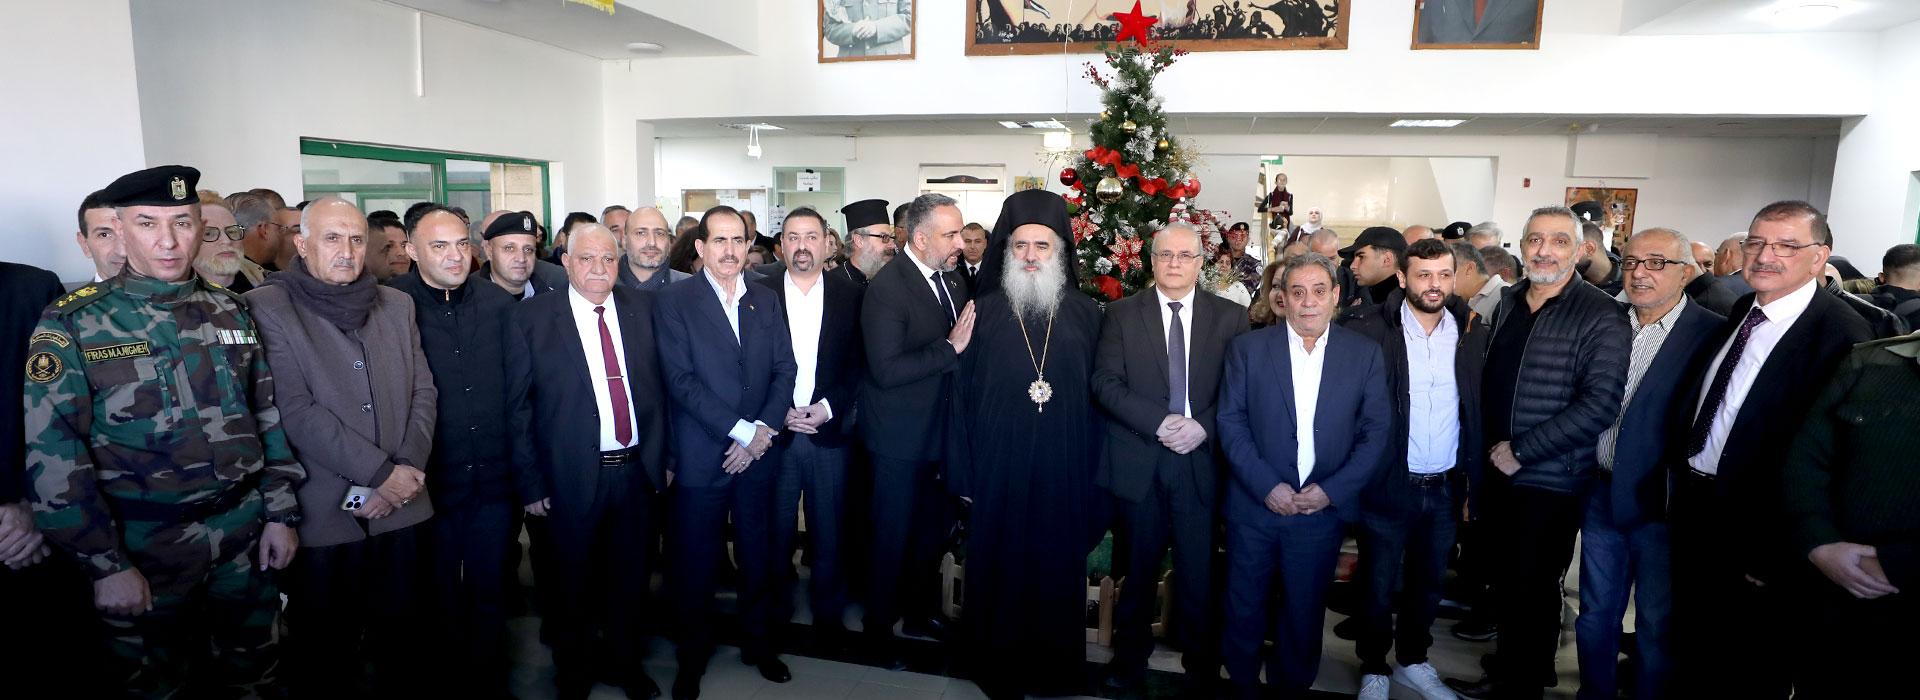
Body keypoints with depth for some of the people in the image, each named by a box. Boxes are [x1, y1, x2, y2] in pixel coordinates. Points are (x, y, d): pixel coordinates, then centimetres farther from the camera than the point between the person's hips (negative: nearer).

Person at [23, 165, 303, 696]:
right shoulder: (73, 324, -8)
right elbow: (53, 457, -11)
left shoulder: (231, 312, 4)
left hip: (245, 535, 3)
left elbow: (269, 417, 8)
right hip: (143, 547, -3)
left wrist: (281, 513, 4)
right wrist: (105, 566, -13)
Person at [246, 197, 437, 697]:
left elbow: (423, 391, 6)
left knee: (401, 635, 15)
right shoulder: (267, 308, -6)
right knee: (322, 649, 12)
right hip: (324, 516, -3)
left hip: (401, 506, 4)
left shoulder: (397, 305, 8)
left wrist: (407, 469, -7)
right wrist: (380, 473, -15)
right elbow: (297, 412, -14)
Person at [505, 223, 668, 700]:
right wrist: (531, 482, -8)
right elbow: (517, 406, -6)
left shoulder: (642, 308, 3)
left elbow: (658, 386, 6)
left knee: (630, 579, 17)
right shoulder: (531, 317, -5)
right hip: (572, 477, -2)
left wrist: (663, 456, 3)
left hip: (638, 471, 3)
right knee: (572, 584, 15)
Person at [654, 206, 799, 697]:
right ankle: (693, 657, 29)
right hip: (701, 458, -3)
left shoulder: (767, 301, 9)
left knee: (758, 557, 14)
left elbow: (784, 369, 5)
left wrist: (764, 431, -10)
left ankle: (758, 643, 34)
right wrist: (741, 431, -16)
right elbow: (681, 379, -13)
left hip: (758, 454, 4)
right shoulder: (673, 301, -5)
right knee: (696, 563, 8)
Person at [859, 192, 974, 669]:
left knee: (931, 531, 20)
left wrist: (968, 340, -11)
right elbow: (886, 370, -27)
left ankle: (922, 613, 40)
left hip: (941, 432, 7)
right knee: (894, 538, 9)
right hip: (901, 438, -7)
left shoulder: (952, 281, 4)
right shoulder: (887, 287, -20)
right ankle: (879, 629, 28)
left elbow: (964, 350, 8)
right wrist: (950, 347, -27)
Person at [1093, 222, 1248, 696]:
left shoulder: (1230, 318, 5)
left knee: (1199, 569, 5)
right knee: (1138, 567, 12)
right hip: (1137, 461, 0)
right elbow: (1105, 382, -5)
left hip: (1201, 460, 0)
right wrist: (1159, 422, -15)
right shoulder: (1121, 314, 3)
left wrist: (1203, 426, -15)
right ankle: (1130, 656, 30)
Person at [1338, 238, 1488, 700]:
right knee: (1379, 587, 10)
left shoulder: (1472, 331, 2)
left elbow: (1480, 409, 7)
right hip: (1388, 484, -4)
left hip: (1446, 487, 4)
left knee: (1428, 584, 19)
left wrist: (1474, 474, 3)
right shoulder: (1370, 329, -11)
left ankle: (1413, 661, 39)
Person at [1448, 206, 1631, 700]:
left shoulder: (1600, 316, -12)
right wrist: (1489, 450, 7)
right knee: (1504, 580, 17)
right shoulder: (1507, 303, 7)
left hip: (1551, 483, -5)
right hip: (1498, 472, 5)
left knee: (1534, 590, 8)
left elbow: (1601, 403, -19)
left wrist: (1522, 451, -17)